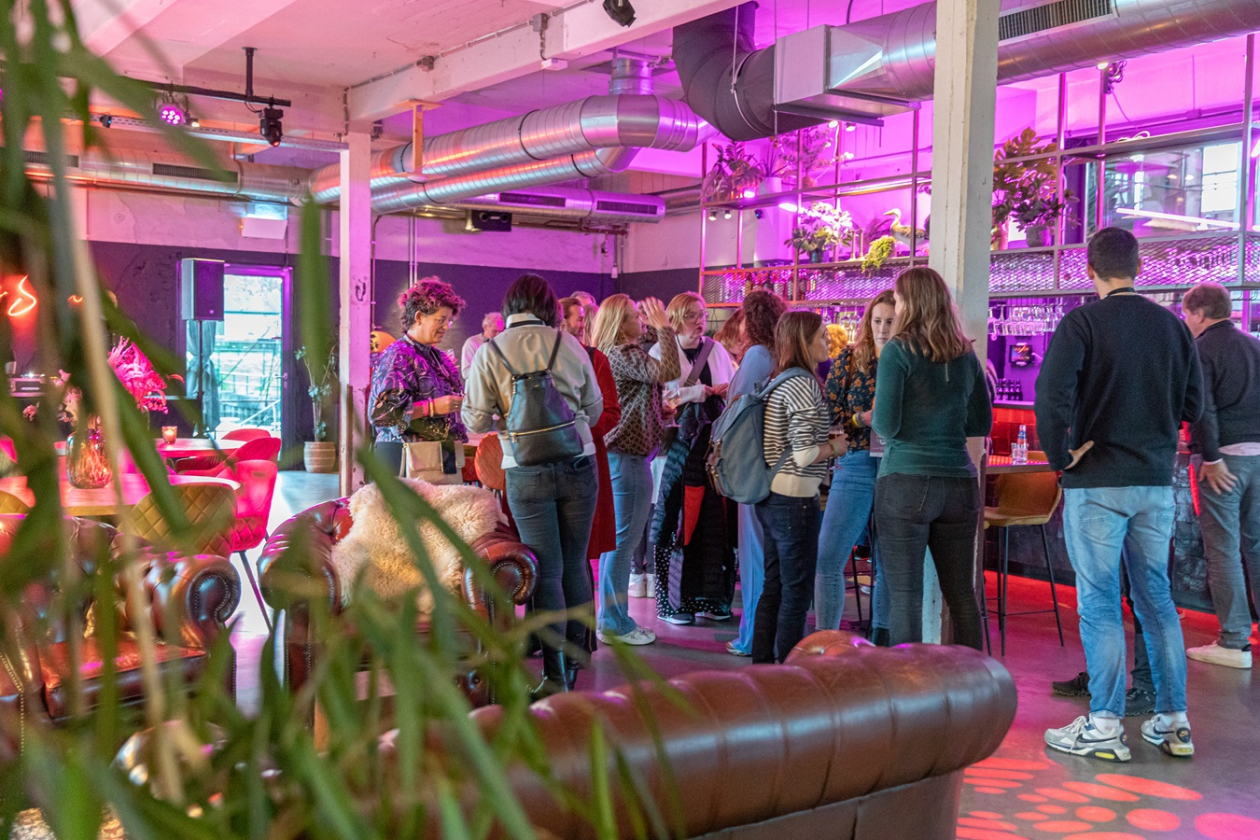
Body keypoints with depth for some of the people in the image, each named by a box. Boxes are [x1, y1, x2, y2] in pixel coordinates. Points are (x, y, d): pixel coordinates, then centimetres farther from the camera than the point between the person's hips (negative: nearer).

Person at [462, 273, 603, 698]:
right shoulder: (569, 344, 2)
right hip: (578, 466, 2)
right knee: (575, 564, 13)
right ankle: (574, 662, 23)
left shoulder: (490, 352, -3)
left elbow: (476, 420, -5)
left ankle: (555, 678, 4)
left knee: (546, 571, 3)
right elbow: (594, 407, 10)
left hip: (527, 473, -2)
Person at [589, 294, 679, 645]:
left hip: (614, 454, 11)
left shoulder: (609, 354, 15)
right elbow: (667, 372, -25)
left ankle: (610, 618, 24)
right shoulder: (622, 354, -16)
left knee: (616, 540, 15)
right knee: (623, 540, -4)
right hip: (628, 457, -11)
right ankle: (615, 623, 2)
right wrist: (664, 328, -18)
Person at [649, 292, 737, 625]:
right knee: (679, 519, -4)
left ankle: (710, 597, 11)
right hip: (680, 443, -4)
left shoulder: (716, 350, 16)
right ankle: (673, 601, 4)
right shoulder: (661, 352, 3)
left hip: (716, 441, 4)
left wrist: (726, 391, -1)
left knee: (714, 519, 3)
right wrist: (689, 394, -15)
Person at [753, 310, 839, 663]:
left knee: (774, 587, 16)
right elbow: (804, 454, -22)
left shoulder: (778, 382, 13)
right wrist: (834, 446, -4)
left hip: (771, 497, 9)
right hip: (795, 498, -9)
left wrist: (825, 449, 18)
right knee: (797, 591, 1)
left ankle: (762, 663, 24)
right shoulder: (803, 384, -16)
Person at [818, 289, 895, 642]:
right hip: (855, 467, 1)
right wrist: (864, 419, -11)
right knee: (828, 558, -4)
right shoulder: (851, 358, 7)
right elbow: (828, 413, 4)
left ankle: (880, 643, 19)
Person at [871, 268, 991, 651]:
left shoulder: (899, 350, -7)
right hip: (958, 483, 5)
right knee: (962, 594, 11)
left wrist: (873, 416, 9)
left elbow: (886, 425, -12)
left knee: (904, 594, 0)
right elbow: (982, 424, 14)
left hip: (905, 483, -5)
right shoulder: (966, 355, 8)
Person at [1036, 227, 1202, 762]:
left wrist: (1060, 455, -11)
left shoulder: (1082, 323, -9)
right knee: (1156, 597, 13)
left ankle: (1105, 726, 4)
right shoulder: (1172, 325, 6)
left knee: (1099, 603, 0)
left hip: (1096, 482, -5)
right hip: (1157, 481, 5)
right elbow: (1194, 403, 11)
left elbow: (1051, 393, -22)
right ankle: (1173, 721, 18)